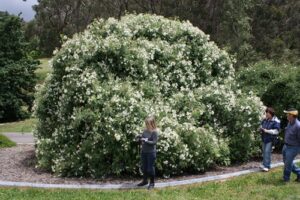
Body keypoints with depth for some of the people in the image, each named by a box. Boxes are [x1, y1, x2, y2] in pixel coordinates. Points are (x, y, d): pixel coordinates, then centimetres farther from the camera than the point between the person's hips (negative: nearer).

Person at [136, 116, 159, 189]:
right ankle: (145, 180, 33)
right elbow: (142, 137, 16)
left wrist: (146, 141, -24)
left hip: (151, 152, -7)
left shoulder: (155, 132, -14)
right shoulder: (145, 130, 5)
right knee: (144, 167, 17)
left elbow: (154, 142, -19)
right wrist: (140, 137, -6)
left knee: (150, 168, 1)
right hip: (144, 151, 7)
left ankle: (152, 183, 16)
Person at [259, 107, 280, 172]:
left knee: (267, 152, -10)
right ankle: (264, 164, 23)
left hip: (270, 139, -6)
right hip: (264, 138, 6)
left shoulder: (276, 121, -13)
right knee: (264, 151, 12)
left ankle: (267, 166, -6)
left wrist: (266, 131, -21)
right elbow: (261, 126, 19)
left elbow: (276, 131, -17)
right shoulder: (265, 120, 5)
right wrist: (261, 129, -6)